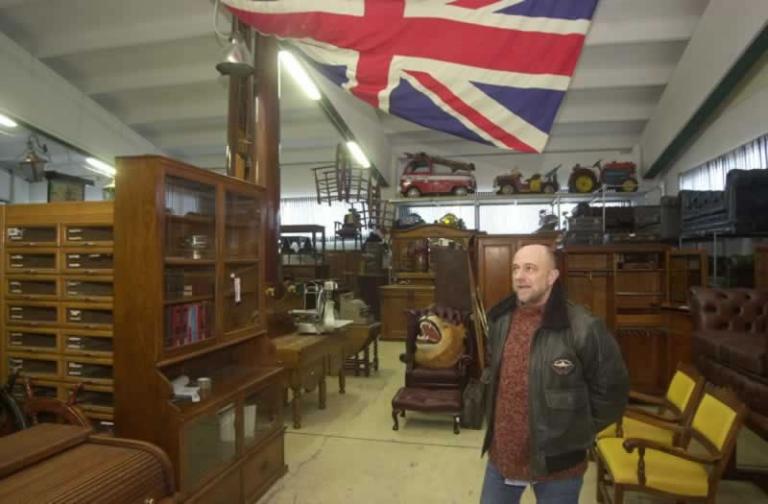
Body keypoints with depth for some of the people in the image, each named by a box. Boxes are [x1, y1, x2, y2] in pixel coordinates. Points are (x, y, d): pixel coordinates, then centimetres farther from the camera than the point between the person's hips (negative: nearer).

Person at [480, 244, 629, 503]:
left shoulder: (583, 328, -19)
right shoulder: (499, 319, -1)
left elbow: (611, 390, -9)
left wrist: (578, 432, -3)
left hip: (558, 462, -4)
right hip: (502, 453, 5)